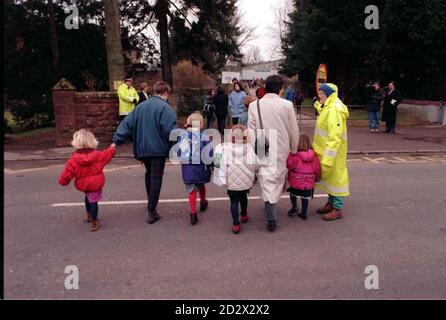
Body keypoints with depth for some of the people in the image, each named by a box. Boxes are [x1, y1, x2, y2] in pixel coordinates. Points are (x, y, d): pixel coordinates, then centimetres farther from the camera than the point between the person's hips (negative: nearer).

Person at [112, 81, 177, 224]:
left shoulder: (141, 106, 10)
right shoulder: (165, 108, -10)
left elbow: (127, 123, 6)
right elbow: (170, 130, -20)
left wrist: (117, 140, 6)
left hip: (143, 148, 7)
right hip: (158, 148, -6)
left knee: (149, 174, 25)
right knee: (156, 178, -1)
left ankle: (150, 203, 39)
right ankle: (151, 211, -2)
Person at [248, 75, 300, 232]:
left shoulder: (254, 105, -7)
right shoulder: (287, 105, -9)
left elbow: (251, 130, -4)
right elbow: (294, 131, -3)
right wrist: (294, 149, 11)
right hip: (282, 150, 1)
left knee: (268, 183, 3)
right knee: (279, 179, 19)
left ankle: (271, 218, -1)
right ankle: (273, 206, 35)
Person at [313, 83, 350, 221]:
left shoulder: (335, 109, -21)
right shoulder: (327, 107, 10)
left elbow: (335, 137, -27)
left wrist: (327, 158, -29)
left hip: (332, 151, -10)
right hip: (326, 150, 10)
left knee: (335, 176, -1)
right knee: (328, 176, 17)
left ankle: (337, 209, 10)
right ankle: (331, 202, 31)